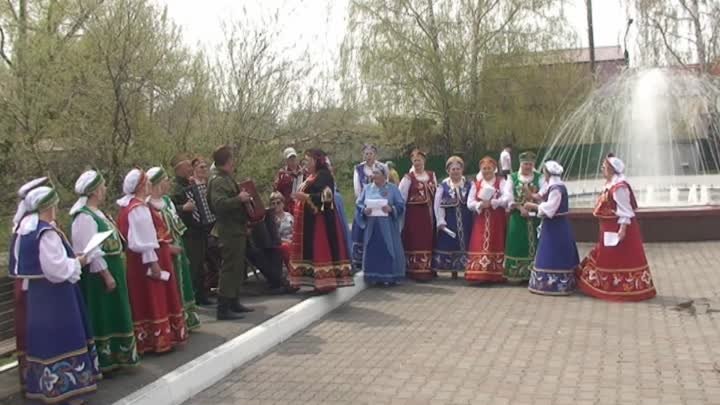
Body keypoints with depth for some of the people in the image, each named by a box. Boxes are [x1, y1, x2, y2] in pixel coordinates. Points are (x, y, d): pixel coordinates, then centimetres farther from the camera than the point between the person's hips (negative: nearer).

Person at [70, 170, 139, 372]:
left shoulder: (96, 213, 11)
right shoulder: (84, 217, -19)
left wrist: (116, 270, 16)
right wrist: (106, 274, -21)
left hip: (111, 270, 10)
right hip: (98, 276, -10)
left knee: (113, 316, 17)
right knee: (101, 317, 1)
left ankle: (113, 355, 28)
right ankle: (104, 358, 12)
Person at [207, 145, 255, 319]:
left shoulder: (228, 180, 17)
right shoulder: (219, 182, -15)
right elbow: (219, 203, -31)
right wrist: (239, 198, -28)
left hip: (236, 229, 11)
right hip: (230, 231, -11)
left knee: (238, 266, 16)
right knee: (230, 268, -9)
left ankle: (234, 303, 25)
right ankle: (223, 308, -5)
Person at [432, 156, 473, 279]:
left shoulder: (469, 185, 4)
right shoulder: (443, 186, 1)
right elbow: (438, 205, -2)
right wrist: (441, 221, -8)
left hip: (466, 221, 0)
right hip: (449, 221, 0)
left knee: (466, 244, 1)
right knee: (450, 245, 3)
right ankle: (454, 272, 14)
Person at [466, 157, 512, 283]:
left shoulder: (501, 182, 1)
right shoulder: (476, 184, 7)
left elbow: (508, 198, -15)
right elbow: (470, 203, 2)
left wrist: (491, 203, -21)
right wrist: (480, 205, -17)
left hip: (497, 221, -2)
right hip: (481, 220, 2)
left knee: (496, 246, 0)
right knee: (479, 246, -5)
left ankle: (496, 275, 6)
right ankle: (478, 274, -3)